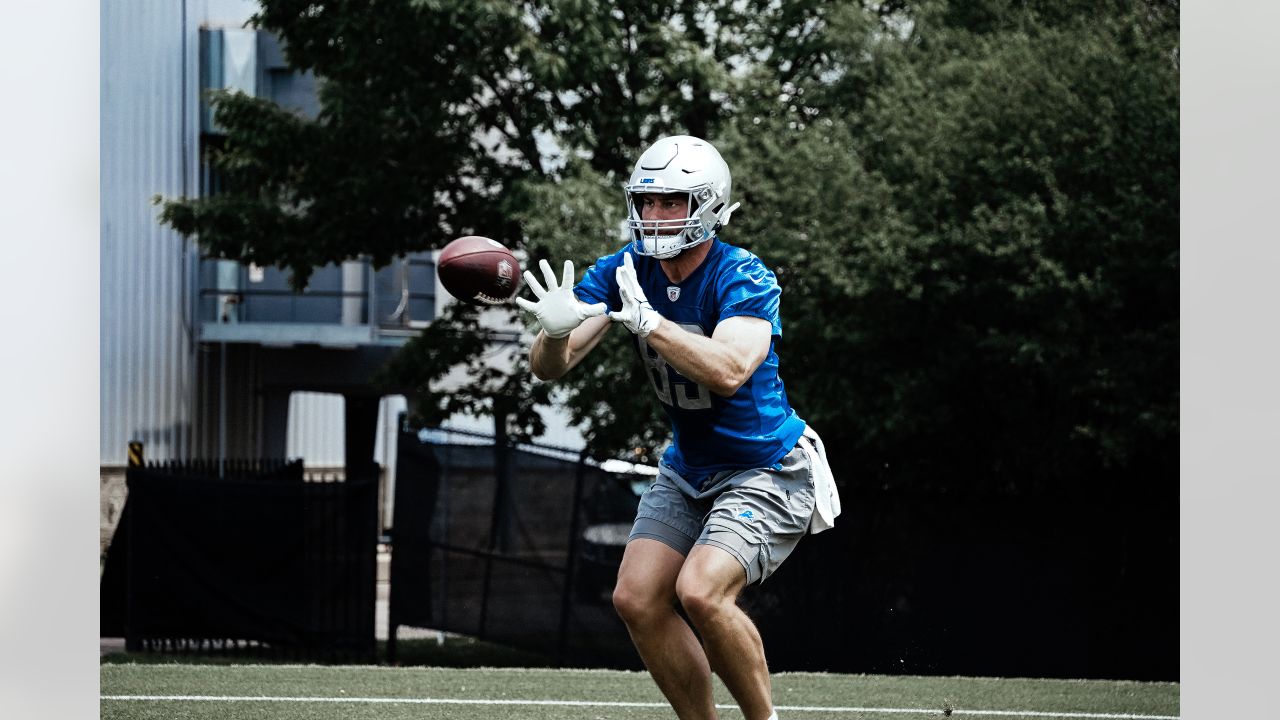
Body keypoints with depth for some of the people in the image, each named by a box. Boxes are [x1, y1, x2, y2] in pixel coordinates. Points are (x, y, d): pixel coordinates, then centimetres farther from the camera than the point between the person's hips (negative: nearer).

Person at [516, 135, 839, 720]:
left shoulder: (745, 281, -23)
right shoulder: (625, 271, -6)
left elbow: (728, 372, -40)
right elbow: (548, 367, -11)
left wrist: (647, 321, -45)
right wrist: (556, 331, -34)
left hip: (765, 470, -7)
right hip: (689, 469, 7)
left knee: (700, 591, -25)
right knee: (637, 600, -3)